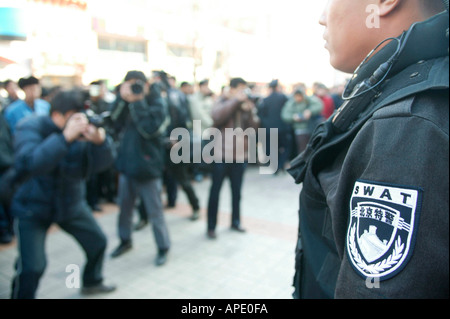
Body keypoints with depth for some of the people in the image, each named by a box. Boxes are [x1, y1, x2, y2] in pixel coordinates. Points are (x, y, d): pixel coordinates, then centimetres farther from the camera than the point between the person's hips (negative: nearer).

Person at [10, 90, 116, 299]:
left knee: (98, 242, 12)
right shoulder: (31, 127, -20)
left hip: (71, 203, 5)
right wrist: (65, 137, -44)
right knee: (32, 266, -13)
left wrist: (99, 141, -36)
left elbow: (100, 164, -15)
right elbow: (27, 164, -37)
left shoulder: (81, 130, -10)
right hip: (33, 207, -4)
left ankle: (92, 283, 40)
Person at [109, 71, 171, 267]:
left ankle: (163, 248, 19)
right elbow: (114, 123, -1)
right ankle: (125, 241, 38)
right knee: (125, 207, 18)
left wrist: (137, 101, -22)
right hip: (126, 165, 6)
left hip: (147, 168, -6)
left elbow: (149, 129, -24)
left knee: (155, 212, 3)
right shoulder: (126, 103, 11)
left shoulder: (156, 104, -9)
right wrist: (121, 98, -11)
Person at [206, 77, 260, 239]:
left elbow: (253, 127, 3)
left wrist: (249, 110, -11)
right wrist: (235, 100, -19)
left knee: (237, 191, 13)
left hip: (240, 155, 4)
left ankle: (235, 222, 28)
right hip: (221, 155, -4)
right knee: (215, 191, 1)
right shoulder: (222, 102, 1)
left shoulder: (247, 105, 13)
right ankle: (211, 226, 10)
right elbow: (217, 116, -22)